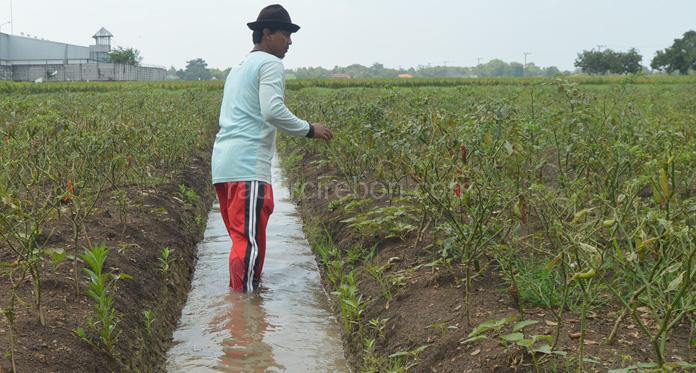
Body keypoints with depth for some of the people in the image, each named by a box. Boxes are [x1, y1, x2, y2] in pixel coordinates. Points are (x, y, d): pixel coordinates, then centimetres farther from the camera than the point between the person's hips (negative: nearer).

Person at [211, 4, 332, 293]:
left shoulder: (238, 68, 27)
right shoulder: (270, 64, -3)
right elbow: (272, 110, -17)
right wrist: (309, 130, -7)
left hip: (224, 163, 10)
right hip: (248, 165, -10)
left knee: (242, 238, 14)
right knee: (250, 242, -10)